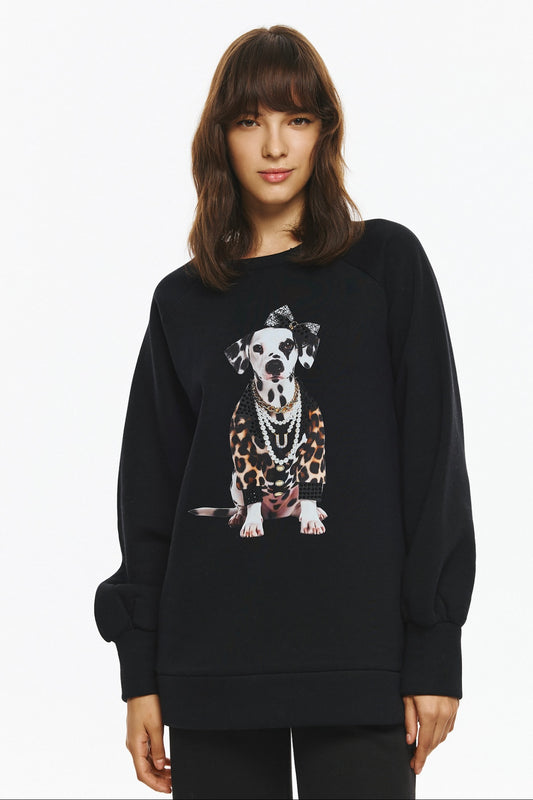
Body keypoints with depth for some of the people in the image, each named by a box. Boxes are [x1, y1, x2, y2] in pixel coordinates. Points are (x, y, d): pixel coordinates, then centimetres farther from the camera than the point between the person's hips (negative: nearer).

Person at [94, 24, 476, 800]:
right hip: (212, 670, 2)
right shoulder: (183, 302, 12)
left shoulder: (388, 263, 5)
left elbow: (434, 459, 0)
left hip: (357, 662, -2)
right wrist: (140, 674, 6)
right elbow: (149, 495, 12)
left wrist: (435, 652, -6)